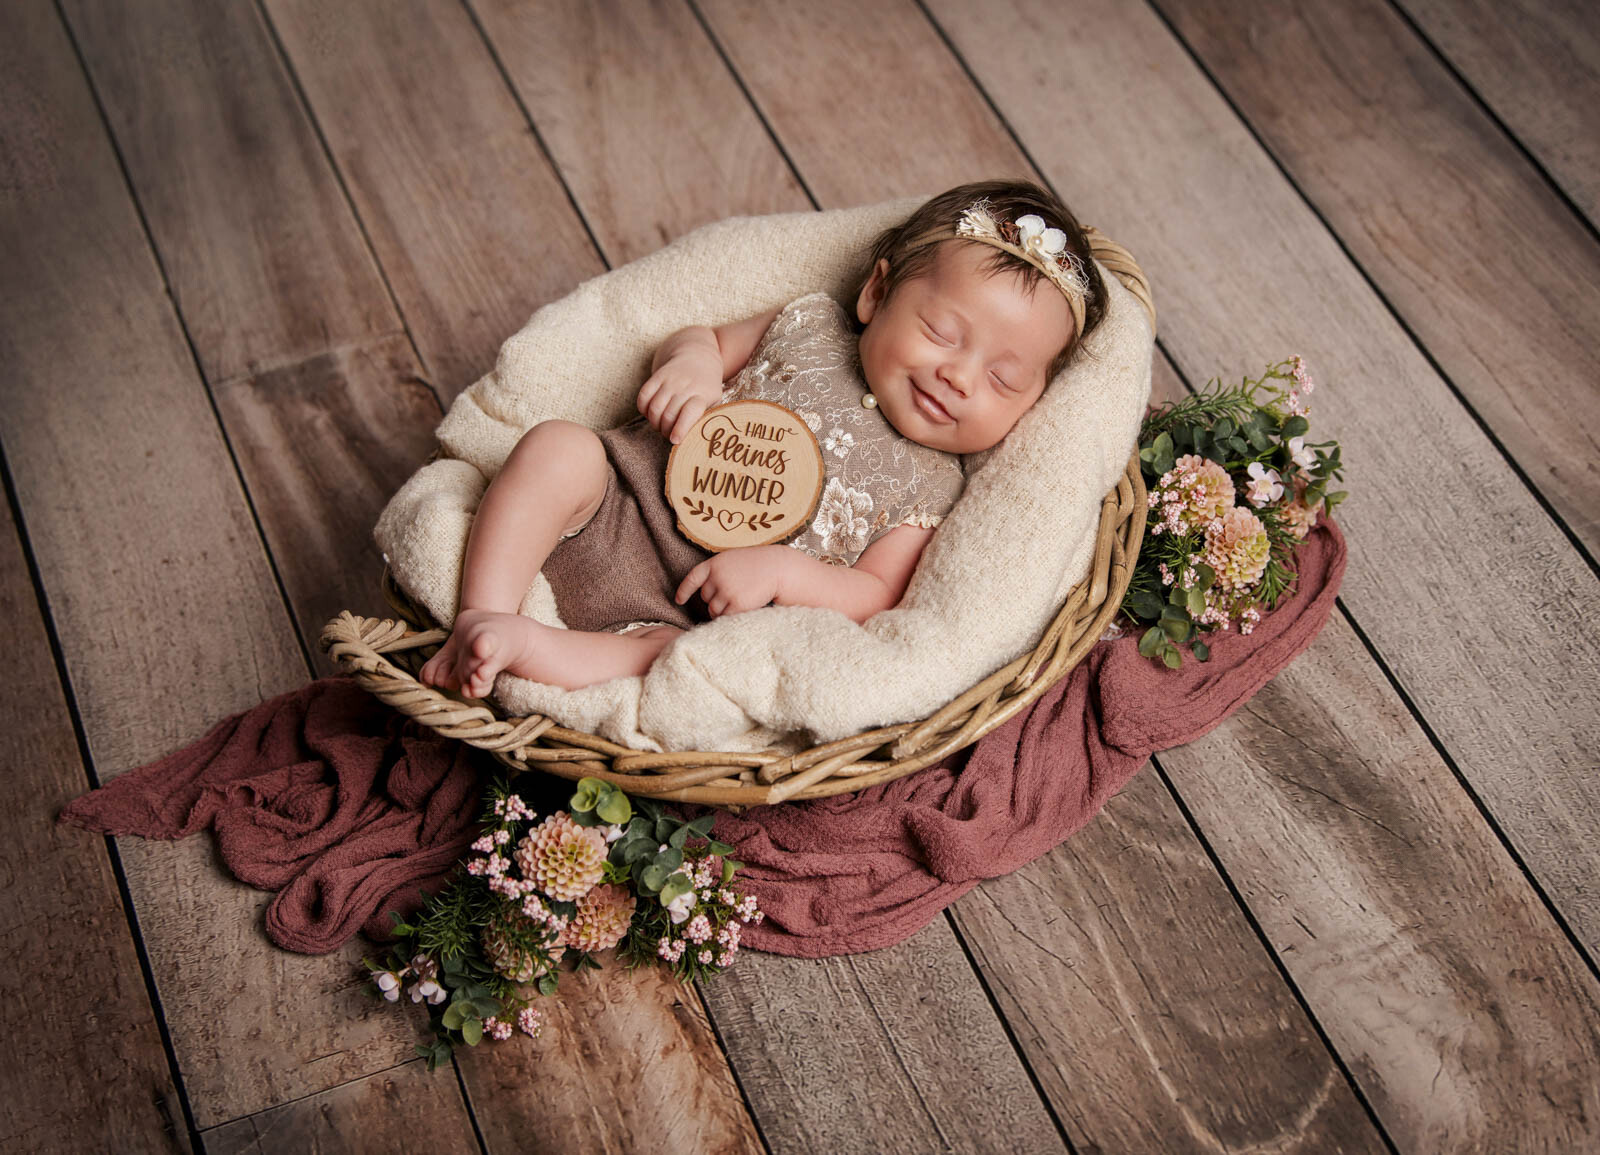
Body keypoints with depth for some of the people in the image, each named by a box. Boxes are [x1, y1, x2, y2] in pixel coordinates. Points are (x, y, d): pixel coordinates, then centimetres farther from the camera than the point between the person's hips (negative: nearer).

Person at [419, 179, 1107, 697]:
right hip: (622, 500, 3)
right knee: (556, 446, -25)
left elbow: (875, 597, -6)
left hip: (699, 619, -3)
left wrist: (780, 570, -22)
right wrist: (692, 359, -8)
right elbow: (706, 339, 17)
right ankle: (482, 616, -27)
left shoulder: (930, 490, 1)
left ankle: (531, 649, -34)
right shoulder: (811, 326, 8)